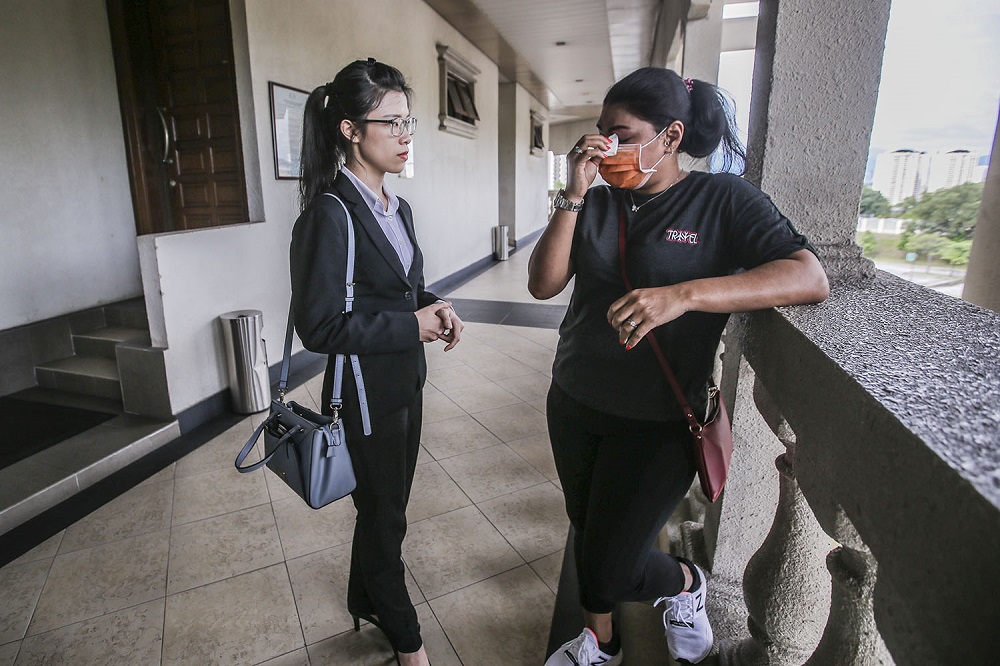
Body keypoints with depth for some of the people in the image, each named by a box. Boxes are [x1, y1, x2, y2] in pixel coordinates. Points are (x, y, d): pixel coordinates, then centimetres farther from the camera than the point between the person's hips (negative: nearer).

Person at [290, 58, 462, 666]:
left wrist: (436, 307, -5)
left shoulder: (397, 208, 6)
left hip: (406, 384, 8)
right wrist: (412, 325, -20)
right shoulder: (330, 214, -20)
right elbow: (319, 328, -22)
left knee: (387, 506, 23)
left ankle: (368, 604, 50)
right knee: (384, 514, 13)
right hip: (366, 393, -8)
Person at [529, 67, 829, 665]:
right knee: (586, 533, 20)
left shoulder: (724, 199, -9)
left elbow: (811, 279, -22)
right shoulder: (597, 202, 1)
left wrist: (683, 294, -35)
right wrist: (574, 194, -16)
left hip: (657, 422, -4)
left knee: (609, 570, 0)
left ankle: (685, 582, 34)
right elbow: (543, 284, -8)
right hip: (574, 405, 5)